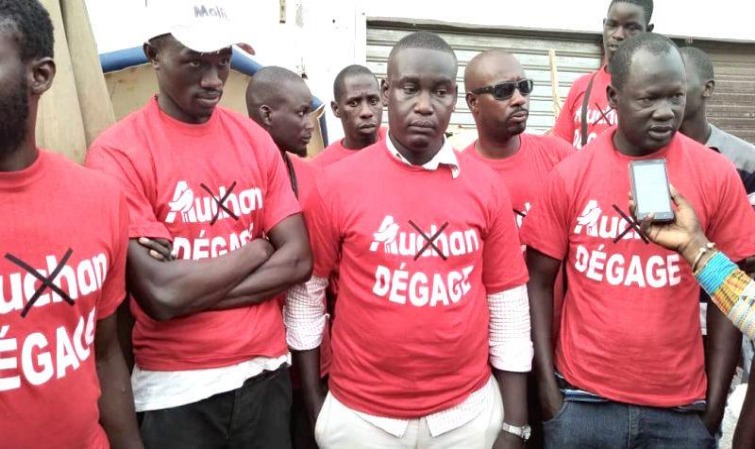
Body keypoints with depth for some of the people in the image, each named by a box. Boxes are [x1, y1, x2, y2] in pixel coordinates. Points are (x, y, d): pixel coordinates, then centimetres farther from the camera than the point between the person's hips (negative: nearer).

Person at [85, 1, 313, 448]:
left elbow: (298, 260, -4)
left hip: (266, 372, 4)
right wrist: (257, 249, -8)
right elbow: (161, 295, -20)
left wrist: (194, 287, -14)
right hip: (176, 389, -3)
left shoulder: (256, 140, 1)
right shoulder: (118, 153, -12)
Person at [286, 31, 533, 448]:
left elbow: (508, 306, 0)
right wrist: (314, 404, 0)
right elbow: (306, 292, -1)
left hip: (469, 410, 2)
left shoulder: (486, 186, -4)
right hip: (359, 414, -1)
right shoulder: (337, 183, -9)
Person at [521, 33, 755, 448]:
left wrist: (716, 402, -1)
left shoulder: (717, 176, -6)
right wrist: (547, 388, -4)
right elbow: (538, 282, -2)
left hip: (680, 406, 1)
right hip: (582, 399, 0)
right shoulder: (570, 174, -7)